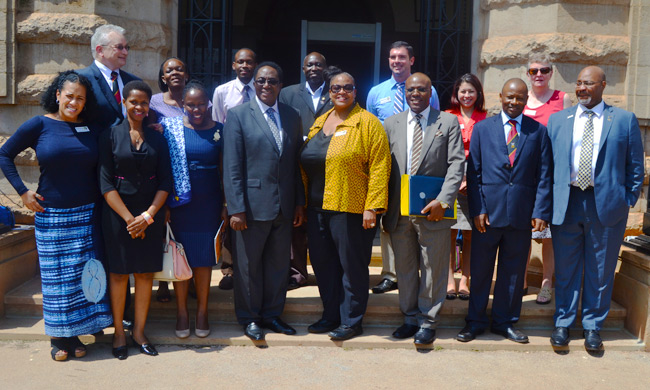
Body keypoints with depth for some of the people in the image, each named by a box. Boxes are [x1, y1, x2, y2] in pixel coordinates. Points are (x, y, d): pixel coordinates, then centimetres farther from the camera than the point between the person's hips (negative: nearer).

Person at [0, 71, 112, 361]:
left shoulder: (92, 131, 4)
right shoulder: (39, 125, -4)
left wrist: (101, 200, -1)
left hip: (86, 215, 3)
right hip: (51, 216, -2)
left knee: (83, 275, 7)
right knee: (56, 277, 5)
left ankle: (74, 335, 21)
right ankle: (58, 337, 19)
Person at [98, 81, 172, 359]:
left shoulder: (157, 139, 6)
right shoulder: (110, 136, 0)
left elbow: (165, 182, 2)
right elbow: (106, 183, -5)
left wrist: (147, 216, -10)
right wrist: (129, 218, -12)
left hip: (150, 214, 2)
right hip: (118, 214, -2)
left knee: (145, 273, 5)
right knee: (119, 272, 4)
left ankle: (139, 331, 17)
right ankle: (119, 333, 16)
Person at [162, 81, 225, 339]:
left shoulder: (219, 130, 2)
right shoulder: (170, 128, 0)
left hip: (209, 206, 1)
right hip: (179, 204, 0)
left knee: (204, 258, 8)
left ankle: (202, 311, 21)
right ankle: (182, 312, 20)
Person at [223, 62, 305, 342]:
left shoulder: (291, 117, 10)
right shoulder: (239, 115, -3)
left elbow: (296, 163, 11)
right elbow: (231, 167, -8)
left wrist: (299, 203, 7)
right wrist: (236, 208, -13)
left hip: (284, 206, 4)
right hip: (252, 204, -4)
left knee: (279, 263, 14)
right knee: (248, 264, 8)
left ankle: (271, 314, 30)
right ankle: (249, 318, 25)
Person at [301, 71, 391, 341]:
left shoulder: (367, 123, -5)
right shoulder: (319, 123, 15)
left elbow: (379, 167, -11)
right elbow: (306, 164, 18)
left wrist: (372, 207, -17)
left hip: (351, 208, -6)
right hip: (318, 208, 7)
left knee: (352, 266, 3)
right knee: (323, 263, 12)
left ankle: (351, 321, 17)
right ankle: (331, 315, 27)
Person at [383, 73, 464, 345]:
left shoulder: (448, 122, 2)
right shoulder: (391, 124, 10)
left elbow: (457, 164, -5)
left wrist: (443, 201, -17)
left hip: (432, 210, -3)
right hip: (399, 210, 3)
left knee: (433, 269, 6)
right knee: (405, 269, 13)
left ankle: (427, 322, 21)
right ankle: (410, 318, 28)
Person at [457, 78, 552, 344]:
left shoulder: (539, 131, 6)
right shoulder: (482, 128, 6)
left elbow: (544, 175, 3)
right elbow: (473, 172, 2)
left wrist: (541, 212, -6)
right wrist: (477, 209, -6)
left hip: (522, 213, 1)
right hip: (488, 211, 0)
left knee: (513, 271, 10)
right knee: (480, 270, 7)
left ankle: (504, 322, 25)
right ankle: (475, 321, 21)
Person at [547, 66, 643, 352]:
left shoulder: (624, 120, 4)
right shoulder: (557, 120, 8)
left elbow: (635, 166, 5)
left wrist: (628, 200, -1)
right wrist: (549, 200, 1)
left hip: (606, 205, -1)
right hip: (566, 203, 1)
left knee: (600, 271, 8)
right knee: (565, 269, 9)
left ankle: (592, 327, 23)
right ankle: (563, 323, 23)